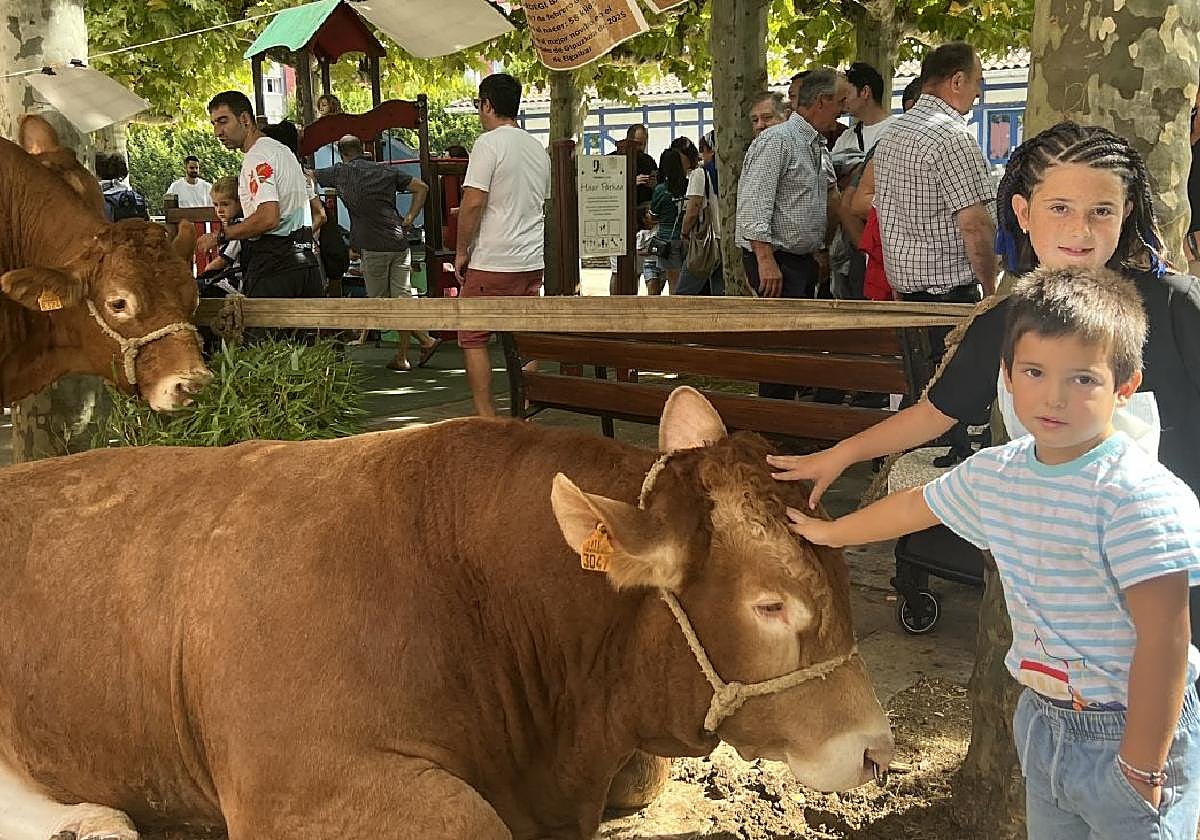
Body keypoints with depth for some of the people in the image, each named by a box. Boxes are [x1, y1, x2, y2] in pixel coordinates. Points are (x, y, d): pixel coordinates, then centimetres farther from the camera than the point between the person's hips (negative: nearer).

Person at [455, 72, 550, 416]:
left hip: (492, 262, -7)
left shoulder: (489, 143, -11)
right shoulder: (538, 147, 13)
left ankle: (485, 417, 1)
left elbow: (473, 202, -17)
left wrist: (461, 251, -8)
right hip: (533, 260, 7)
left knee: (473, 337, 3)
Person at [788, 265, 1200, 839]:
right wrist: (830, 532, 31)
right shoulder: (995, 474, -1)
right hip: (1042, 720, 6)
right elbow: (915, 506, 17)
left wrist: (1143, 768, -18)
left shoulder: (1142, 496, -22)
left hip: (1132, 729, -6)